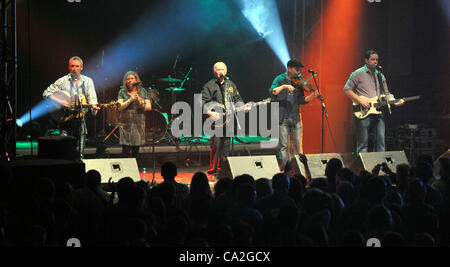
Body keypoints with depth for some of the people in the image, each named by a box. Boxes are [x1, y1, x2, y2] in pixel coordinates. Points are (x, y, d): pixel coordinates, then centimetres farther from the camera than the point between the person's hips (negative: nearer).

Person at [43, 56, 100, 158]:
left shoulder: (88, 81, 7)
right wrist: (58, 101, -14)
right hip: (65, 118, -2)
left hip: (80, 118, 2)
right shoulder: (63, 81, 2)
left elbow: (92, 99, 1)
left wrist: (94, 106, -22)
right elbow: (46, 93, 1)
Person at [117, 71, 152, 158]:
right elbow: (120, 107, -8)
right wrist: (130, 100, -19)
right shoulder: (122, 92, 3)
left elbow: (149, 107, 4)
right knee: (126, 149, -8)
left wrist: (142, 103, -17)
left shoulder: (142, 91, 7)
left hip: (139, 124, 2)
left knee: (136, 150, 4)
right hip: (126, 124, -2)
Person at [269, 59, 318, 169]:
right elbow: (272, 92, -16)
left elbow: (301, 101, 6)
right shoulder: (280, 79, 0)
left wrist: (312, 96, -10)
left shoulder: (298, 82, 9)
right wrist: (284, 86, -27)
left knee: (298, 145, 4)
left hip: (295, 118, 3)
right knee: (284, 145, -3)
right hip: (282, 118, -3)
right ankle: (286, 166, 2)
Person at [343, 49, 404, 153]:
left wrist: (395, 102, 1)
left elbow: (386, 93, 20)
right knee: (363, 143, -4)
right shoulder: (358, 74, 0)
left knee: (381, 141, 1)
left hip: (377, 113, 5)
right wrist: (360, 100, -15)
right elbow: (347, 89, -4)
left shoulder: (380, 76, 18)